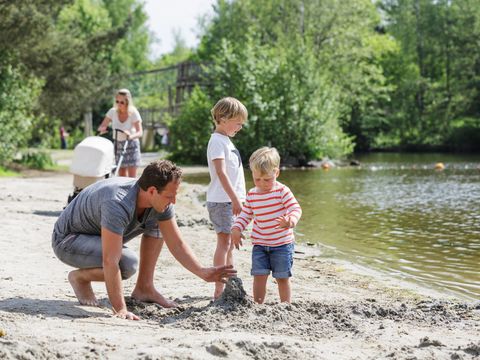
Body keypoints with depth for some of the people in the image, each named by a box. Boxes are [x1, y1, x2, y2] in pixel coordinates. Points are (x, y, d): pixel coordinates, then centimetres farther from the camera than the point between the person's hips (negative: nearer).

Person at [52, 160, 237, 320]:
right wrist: (120, 310, -38)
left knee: (157, 221, -3)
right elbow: (109, 261, -39)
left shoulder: (159, 201, -13)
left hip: (98, 233, 8)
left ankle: (144, 288, 4)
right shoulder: (118, 205, -38)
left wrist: (203, 272, -14)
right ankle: (80, 277, -3)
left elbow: (177, 244, -3)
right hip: (67, 240, -8)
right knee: (128, 263, -31)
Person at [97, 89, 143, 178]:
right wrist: (102, 129, -33)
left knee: (132, 176, -9)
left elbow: (140, 132, -23)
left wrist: (131, 136, -45)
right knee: (121, 176, 7)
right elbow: (101, 126, -8)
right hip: (118, 144, 3)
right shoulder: (113, 111, -9)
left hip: (131, 145, -3)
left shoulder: (133, 113, -16)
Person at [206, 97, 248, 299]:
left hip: (230, 200, 10)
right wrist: (235, 199, -24)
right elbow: (221, 173, -21)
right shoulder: (217, 141, -13)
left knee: (229, 243, 14)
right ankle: (219, 290, -10)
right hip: (221, 201, -10)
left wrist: (237, 199, 20)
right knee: (224, 241, -10)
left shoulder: (225, 140, 18)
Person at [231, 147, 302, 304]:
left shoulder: (282, 191, -11)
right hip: (259, 244, 3)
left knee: (282, 278, 5)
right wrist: (236, 229, -4)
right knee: (259, 276, -3)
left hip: (282, 244, -3)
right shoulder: (252, 195, 4)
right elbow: (245, 215, 12)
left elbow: (296, 208, -17)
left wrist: (291, 220, -37)